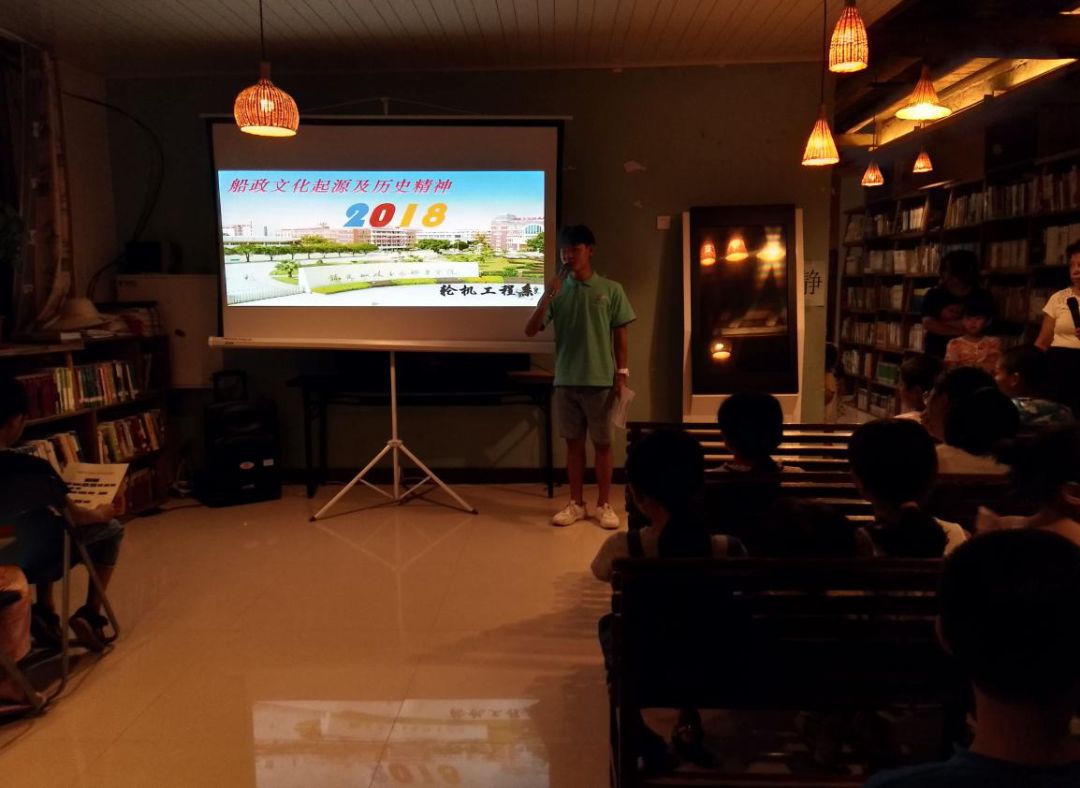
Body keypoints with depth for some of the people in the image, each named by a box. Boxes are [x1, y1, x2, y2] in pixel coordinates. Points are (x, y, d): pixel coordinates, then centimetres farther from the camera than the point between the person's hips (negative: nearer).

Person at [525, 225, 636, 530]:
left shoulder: (611, 289, 0)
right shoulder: (557, 291, 4)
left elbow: (620, 336, 2)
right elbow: (530, 331, -1)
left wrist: (622, 374, -4)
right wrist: (547, 296, -12)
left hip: (601, 381, -2)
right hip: (566, 381, 2)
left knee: (602, 443, 6)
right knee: (573, 442, 10)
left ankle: (604, 504, 17)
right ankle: (576, 504, 20)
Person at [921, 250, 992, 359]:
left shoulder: (982, 297, 3)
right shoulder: (934, 294, 3)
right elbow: (928, 323, -9)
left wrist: (945, 323, -6)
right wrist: (961, 330, -10)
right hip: (936, 355, 1)